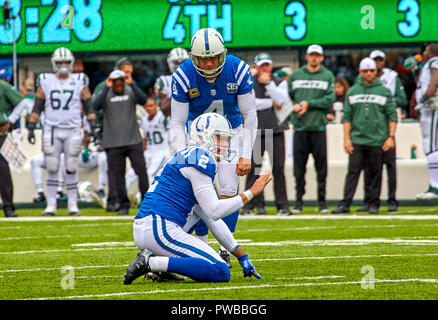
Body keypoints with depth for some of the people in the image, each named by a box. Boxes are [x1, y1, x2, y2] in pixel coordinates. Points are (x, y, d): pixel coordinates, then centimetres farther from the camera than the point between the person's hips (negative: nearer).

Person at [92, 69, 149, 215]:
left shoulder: (131, 92, 4)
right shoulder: (106, 94, 3)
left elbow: (143, 100, -15)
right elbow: (96, 106, -16)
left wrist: (132, 84, -20)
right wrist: (107, 88, -20)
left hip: (133, 141, 0)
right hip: (113, 143, 0)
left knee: (141, 171, -5)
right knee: (118, 176, 2)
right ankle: (123, 205, 11)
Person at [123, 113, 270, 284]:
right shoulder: (200, 158, -5)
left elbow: (211, 219, 26)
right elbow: (214, 212, -10)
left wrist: (242, 256, 25)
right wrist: (251, 193, -1)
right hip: (159, 230, -10)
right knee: (221, 273, -12)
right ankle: (151, 263, -17)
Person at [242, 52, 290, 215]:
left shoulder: (280, 82, 10)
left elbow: (282, 100, -8)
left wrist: (268, 83, -13)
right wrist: (271, 103, -7)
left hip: (276, 130, 0)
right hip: (255, 131, 0)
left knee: (278, 168, -4)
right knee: (253, 168, -4)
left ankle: (282, 205, -1)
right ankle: (251, 204, 1)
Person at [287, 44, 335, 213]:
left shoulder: (328, 76, 6)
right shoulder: (295, 76, 12)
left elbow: (330, 99, -4)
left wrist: (309, 104, -12)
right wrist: (293, 107, -7)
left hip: (319, 127, -1)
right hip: (300, 128, 1)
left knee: (321, 167, -1)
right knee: (299, 166, 1)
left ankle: (322, 201, 5)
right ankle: (299, 201, 6)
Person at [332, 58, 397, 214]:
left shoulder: (384, 92, 5)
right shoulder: (352, 91, 10)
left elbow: (392, 116, 4)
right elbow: (347, 117, 9)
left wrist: (391, 137, -5)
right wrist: (347, 138, 1)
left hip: (377, 141, -1)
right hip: (357, 140, 1)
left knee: (375, 173, 3)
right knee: (353, 171, -5)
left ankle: (374, 203, 11)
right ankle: (345, 204, -7)